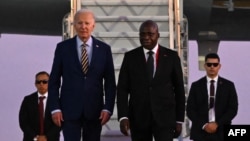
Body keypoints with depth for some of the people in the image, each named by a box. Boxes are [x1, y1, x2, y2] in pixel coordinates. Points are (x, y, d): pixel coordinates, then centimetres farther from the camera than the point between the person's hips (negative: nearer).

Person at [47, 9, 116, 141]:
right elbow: (54, 81, 2)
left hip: (94, 110, 1)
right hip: (70, 109, -1)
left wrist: (108, 108, -4)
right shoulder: (63, 47, 1)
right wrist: (55, 108, -5)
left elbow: (110, 82, 5)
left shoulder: (104, 49, 3)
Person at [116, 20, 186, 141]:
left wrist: (179, 119, 4)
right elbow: (122, 88, 1)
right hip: (138, 117, 1)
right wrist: (123, 116, -10)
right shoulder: (130, 57, 4)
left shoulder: (171, 56, 3)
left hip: (165, 116, -1)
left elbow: (179, 89, 6)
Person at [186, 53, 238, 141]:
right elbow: (190, 110, 3)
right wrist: (203, 125, -11)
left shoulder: (228, 85, 7)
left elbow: (233, 109, 1)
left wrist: (217, 124, -11)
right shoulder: (196, 86, 8)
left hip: (221, 132, 0)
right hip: (200, 132, 0)